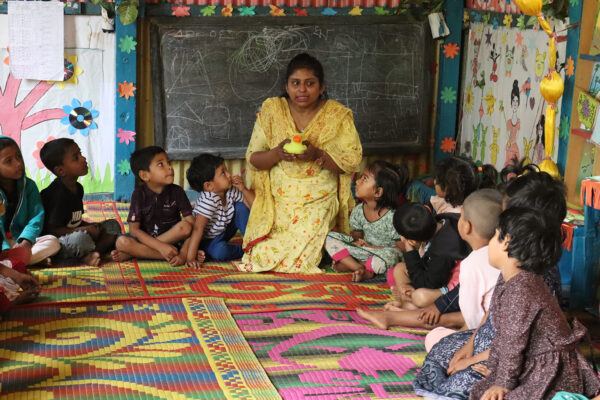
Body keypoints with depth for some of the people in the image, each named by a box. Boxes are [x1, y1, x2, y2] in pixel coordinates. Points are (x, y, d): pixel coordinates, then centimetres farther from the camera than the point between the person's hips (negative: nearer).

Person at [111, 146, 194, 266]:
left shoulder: (176, 192, -6)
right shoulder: (139, 194, -8)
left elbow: (191, 224, -13)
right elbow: (134, 229, -13)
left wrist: (183, 255, -28)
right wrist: (161, 247, -27)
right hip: (146, 238, -1)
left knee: (185, 227, -30)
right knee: (122, 242, -28)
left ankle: (134, 252, -21)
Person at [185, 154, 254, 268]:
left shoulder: (231, 192, -11)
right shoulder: (208, 199, -32)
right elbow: (198, 229, -37)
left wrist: (243, 189, -20)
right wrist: (191, 258, -43)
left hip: (223, 232, 7)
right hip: (206, 240, -7)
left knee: (241, 207, -7)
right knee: (220, 251, -38)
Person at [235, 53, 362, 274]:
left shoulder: (338, 115, -1)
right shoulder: (271, 110, 4)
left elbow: (352, 162, -5)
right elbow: (252, 158, 3)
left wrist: (318, 155, -22)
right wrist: (277, 153, -19)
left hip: (318, 203, -1)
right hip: (277, 203, 2)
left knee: (299, 261, -18)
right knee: (262, 258, -17)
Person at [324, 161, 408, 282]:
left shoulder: (392, 217, -20)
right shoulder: (358, 211, -2)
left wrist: (373, 248, -19)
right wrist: (357, 241, -14)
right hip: (364, 251, 6)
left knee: (390, 255, -43)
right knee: (330, 238, -9)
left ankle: (348, 265, -20)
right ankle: (363, 270, -21)